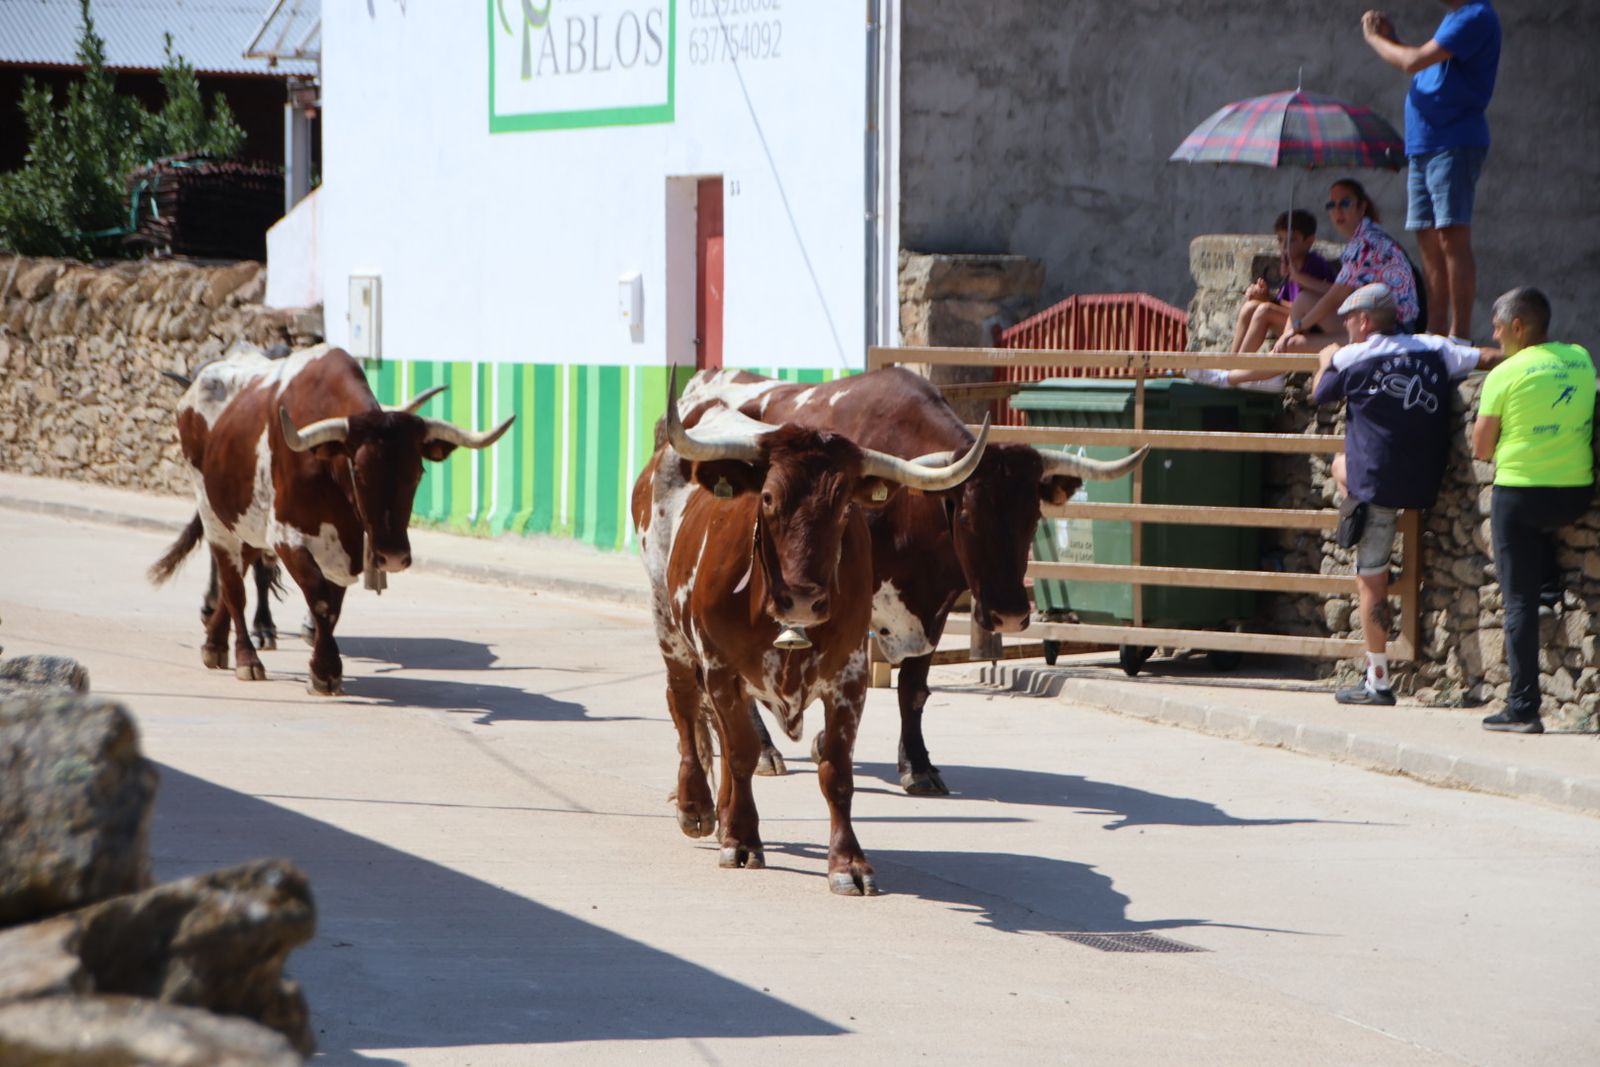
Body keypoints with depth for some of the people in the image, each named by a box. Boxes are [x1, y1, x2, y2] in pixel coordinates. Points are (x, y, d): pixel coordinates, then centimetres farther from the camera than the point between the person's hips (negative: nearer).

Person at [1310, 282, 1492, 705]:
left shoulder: (1351, 358, -4)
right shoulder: (1434, 349, 3)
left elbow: (1320, 394, 15)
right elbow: (1487, 357, -2)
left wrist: (1326, 361, 36)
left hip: (1377, 482, -6)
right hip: (1423, 479, 6)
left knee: (1371, 582, 1)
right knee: (1340, 463, 35)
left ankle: (1378, 682, 1)